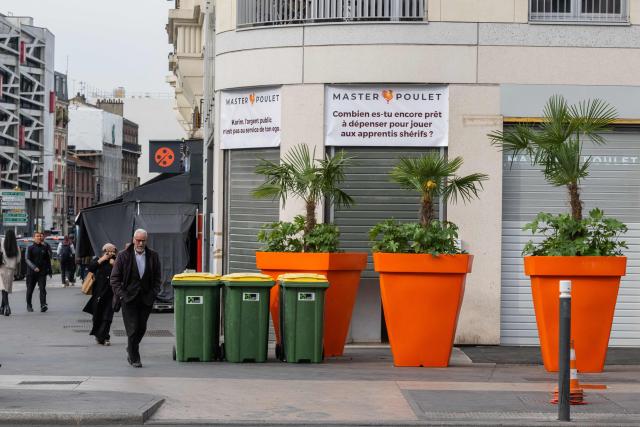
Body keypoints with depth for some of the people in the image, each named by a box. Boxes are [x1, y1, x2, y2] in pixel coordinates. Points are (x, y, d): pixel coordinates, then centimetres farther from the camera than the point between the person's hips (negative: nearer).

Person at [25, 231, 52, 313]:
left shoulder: (44, 248, 10)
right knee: (30, 289, 8)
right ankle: (29, 305, 23)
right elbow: (27, 259, -7)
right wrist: (34, 267, -20)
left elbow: (48, 260, 17)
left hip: (42, 272, 1)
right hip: (31, 272, -1)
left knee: (42, 288, -13)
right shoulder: (30, 248, 2)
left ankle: (43, 305, -22)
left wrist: (50, 271, 17)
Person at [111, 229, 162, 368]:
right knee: (133, 329, -6)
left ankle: (131, 349, 33)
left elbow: (158, 278, 9)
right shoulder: (123, 256, -3)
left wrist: (153, 294, -3)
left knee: (142, 328, 8)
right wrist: (121, 294, -10)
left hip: (146, 299, 3)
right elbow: (114, 278, -1)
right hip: (128, 298, -3)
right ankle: (134, 358, 4)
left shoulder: (153, 256, 4)